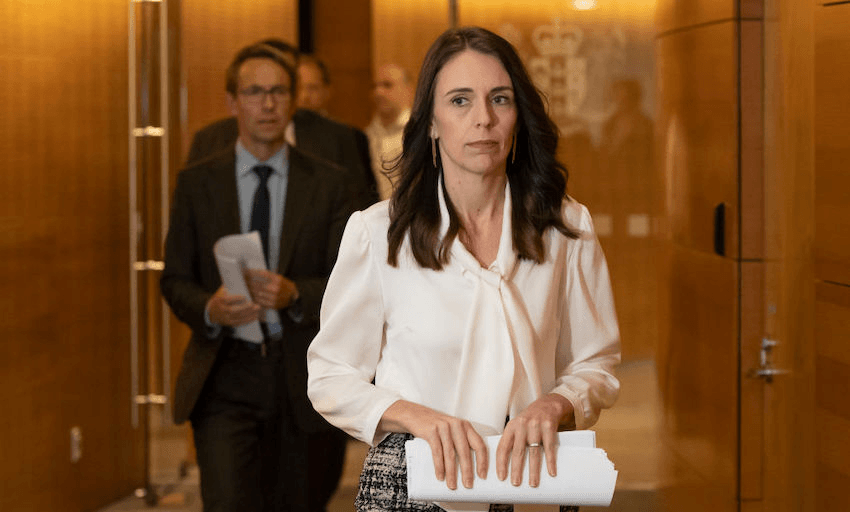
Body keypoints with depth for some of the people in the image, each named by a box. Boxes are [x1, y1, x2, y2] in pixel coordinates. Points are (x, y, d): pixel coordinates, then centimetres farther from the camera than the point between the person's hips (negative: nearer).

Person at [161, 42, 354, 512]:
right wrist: (210, 309, -17)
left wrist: (294, 294, -21)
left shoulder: (327, 183, 3)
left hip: (303, 374, 1)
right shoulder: (197, 182, 5)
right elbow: (175, 280, 5)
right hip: (224, 376, -1)